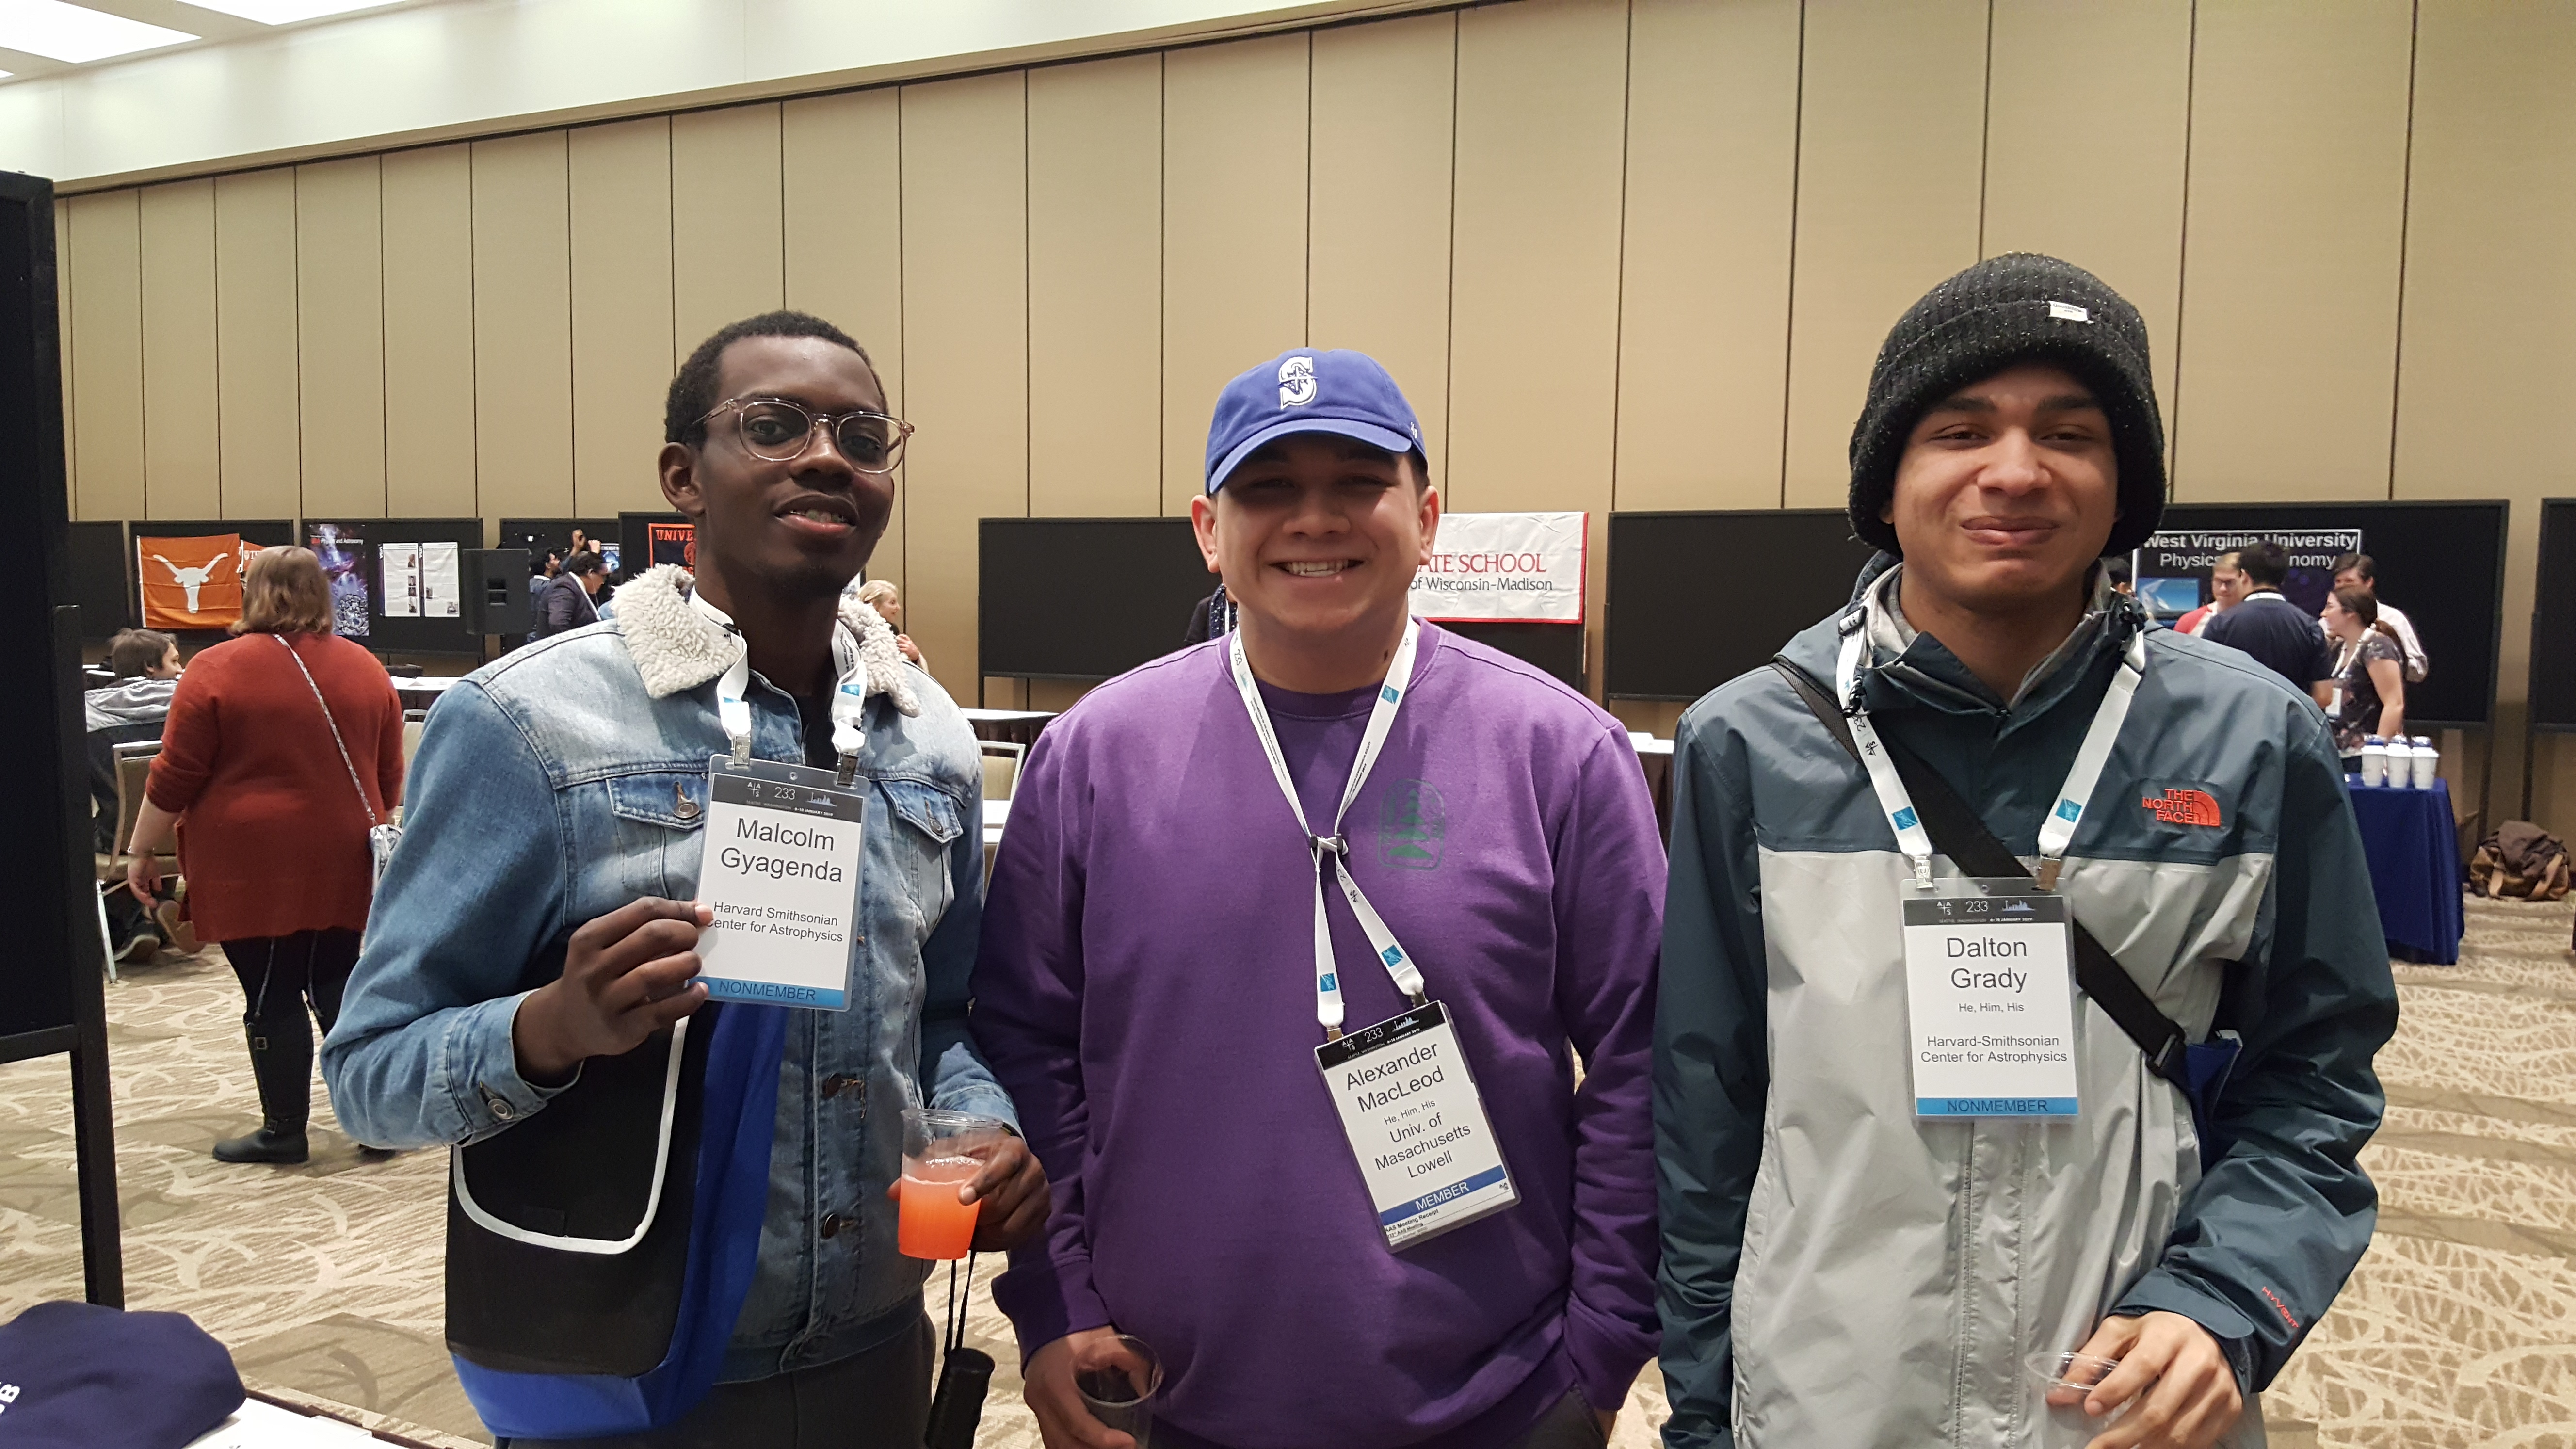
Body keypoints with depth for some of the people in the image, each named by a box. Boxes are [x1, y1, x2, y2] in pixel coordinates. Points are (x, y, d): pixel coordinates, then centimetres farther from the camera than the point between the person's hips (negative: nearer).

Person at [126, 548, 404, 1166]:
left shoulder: (217, 669, -7)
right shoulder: (365, 668, 5)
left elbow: (174, 779, -6)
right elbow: (390, 777, 10)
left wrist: (142, 852, 5)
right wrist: (374, 834, 24)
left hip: (254, 863, -4)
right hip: (343, 862, 4)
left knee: (271, 996, 4)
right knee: (336, 984, 13)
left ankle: (285, 1132, 14)